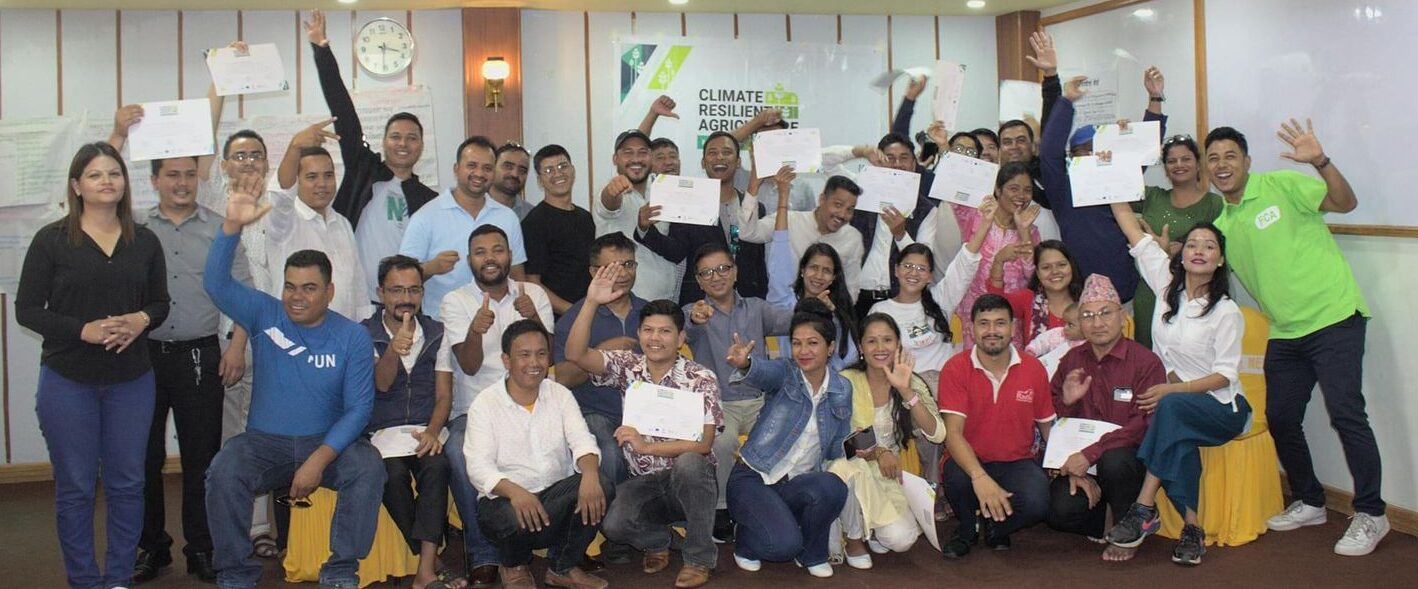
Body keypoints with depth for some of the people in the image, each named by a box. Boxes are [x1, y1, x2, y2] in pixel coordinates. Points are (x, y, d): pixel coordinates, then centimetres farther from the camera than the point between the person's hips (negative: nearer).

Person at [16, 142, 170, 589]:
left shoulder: (145, 241, 4)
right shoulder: (51, 240, -5)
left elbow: (160, 302, 11)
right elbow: (27, 309, -5)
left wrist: (141, 320, -12)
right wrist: (83, 330, -19)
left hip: (131, 379, 3)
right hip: (68, 381, -3)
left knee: (127, 483, 9)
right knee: (75, 487, 6)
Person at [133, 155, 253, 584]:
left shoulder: (219, 228, 6)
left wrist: (237, 346, -4)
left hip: (200, 355, -1)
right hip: (144, 353, 1)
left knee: (202, 455, 3)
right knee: (144, 455, 8)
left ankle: (202, 548, 13)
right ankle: (150, 545, 21)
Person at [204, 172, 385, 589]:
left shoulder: (352, 337, -4)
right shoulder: (265, 316, 1)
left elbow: (358, 407, -9)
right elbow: (216, 284, -13)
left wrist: (318, 460, -21)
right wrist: (232, 226, -28)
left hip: (327, 443, -1)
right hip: (264, 442, 1)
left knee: (368, 468, -29)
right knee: (223, 473, -28)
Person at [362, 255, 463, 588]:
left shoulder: (436, 333, 11)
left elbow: (444, 395, 7)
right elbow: (382, 384, -13)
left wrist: (432, 431, -13)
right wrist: (393, 351, -36)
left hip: (426, 429, 1)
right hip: (382, 432, -1)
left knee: (436, 466, -31)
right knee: (393, 474, -32)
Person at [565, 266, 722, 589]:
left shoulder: (701, 379, -9)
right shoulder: (627, 366, 1)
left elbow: (702, 443, -18)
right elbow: (576, 354, -14)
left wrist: (646, 446, -26)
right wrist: (591, 302, -25)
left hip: (690, 481, -1)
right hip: (643, 481, 2)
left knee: (689, 463, -37)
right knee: (614, 524, -29)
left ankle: (700, 557, -14)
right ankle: (656, 539, 9)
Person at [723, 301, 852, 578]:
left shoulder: (842, 389, 3)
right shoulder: (784, 373, -9)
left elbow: (837, 448, 11)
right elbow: (763, 372, -34)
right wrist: (744, 364, -56)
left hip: (798, 484, 4)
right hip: (754, 478, -3)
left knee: (833, 487, -31)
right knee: (784, 544, -28)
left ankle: (812, 554, 0)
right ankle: (747, 543, 11)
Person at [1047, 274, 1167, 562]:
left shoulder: (1146, 362, -9)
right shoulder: (1071, 360, 7)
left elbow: (1144, 425, -18)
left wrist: (1090, 453, -25)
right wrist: (1065, 402, -15)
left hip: (1131, 455, -3)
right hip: (1082, 464, 3)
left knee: (1113, 461, -37)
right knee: (1060, 511, -24)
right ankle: (1100, 522, 14)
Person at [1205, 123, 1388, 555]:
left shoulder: (1279, 186, -5)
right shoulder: (1221, 223, 13)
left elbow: (1345, 203, -13)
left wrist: (1321, 162, -28)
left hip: (1333, 316, -7)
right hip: (1285, 332, 7)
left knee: (1345, 412, -12)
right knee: (1280, 419, 8)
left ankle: (1370, 514, 0)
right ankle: (1310, 503, 27)